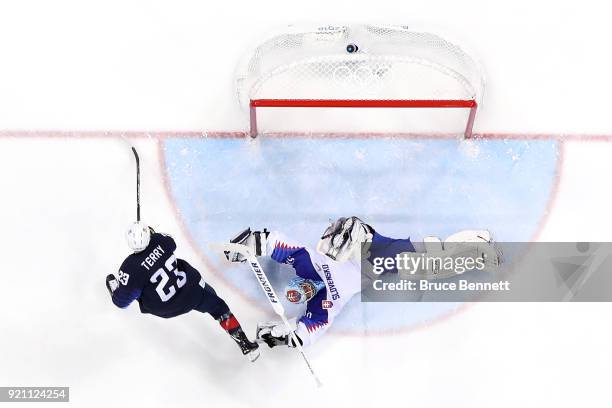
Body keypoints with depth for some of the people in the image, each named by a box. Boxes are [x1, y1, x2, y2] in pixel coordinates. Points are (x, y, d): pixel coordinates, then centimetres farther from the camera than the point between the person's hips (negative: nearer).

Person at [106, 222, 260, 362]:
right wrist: (153, 233, 25)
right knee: (217, 306, 16)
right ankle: (245, 344, 11)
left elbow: (121, 301, -13)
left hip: (165, 309, -1)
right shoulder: (160, 240, -16)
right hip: (192, 291, 1)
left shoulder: (131, 267, -24)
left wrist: (112, 284, 7)